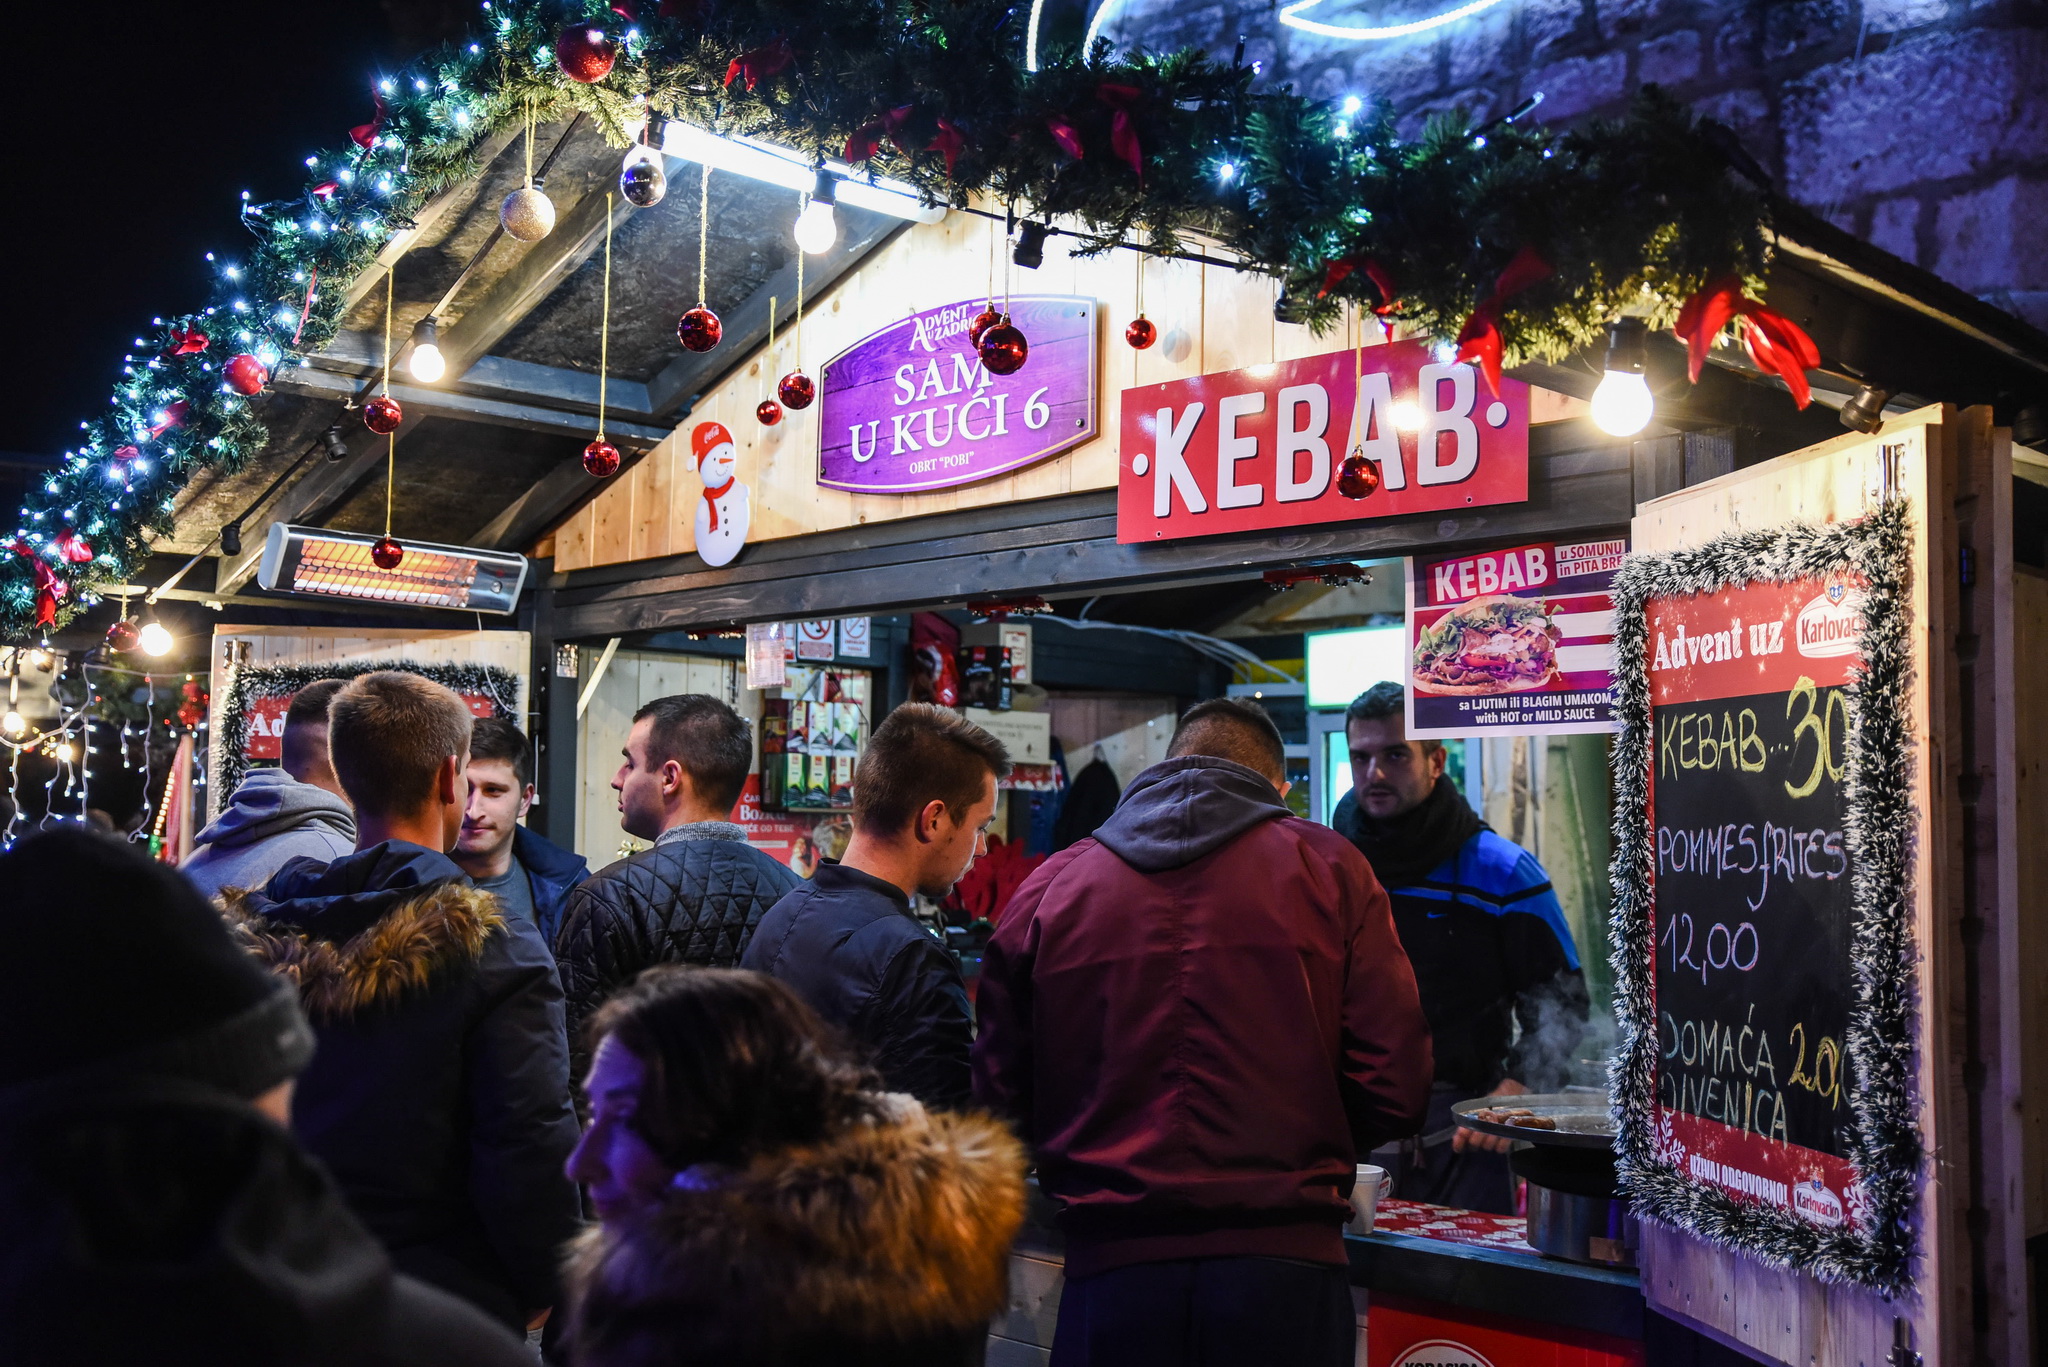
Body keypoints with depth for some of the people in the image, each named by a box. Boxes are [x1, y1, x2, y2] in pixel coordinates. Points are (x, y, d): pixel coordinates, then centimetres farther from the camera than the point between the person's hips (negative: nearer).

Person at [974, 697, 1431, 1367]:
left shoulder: (1049, 885, 4)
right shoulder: (1327, 867, 2)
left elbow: (998, 1097, 4)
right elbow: (1395, 1091, -3)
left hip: (1112, 1270, 1)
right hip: (1284, 1265, -1)